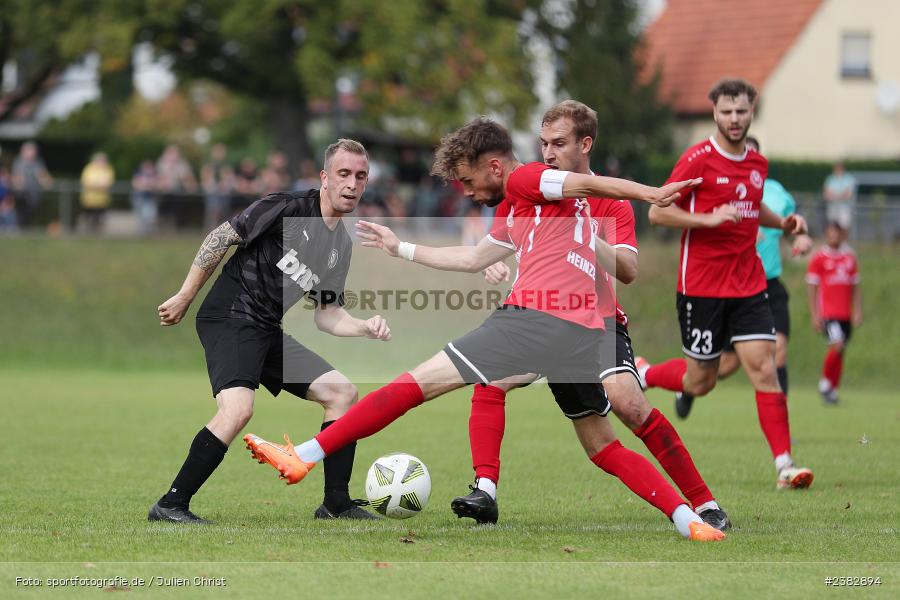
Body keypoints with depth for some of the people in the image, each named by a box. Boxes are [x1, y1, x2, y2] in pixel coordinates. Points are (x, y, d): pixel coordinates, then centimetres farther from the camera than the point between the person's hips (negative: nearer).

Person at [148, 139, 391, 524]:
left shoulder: (341, 246, 13)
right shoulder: (287, 208, -10)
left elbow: (326, 315, 17)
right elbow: (221, 238, -9)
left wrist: (366, 329, -2)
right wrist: (184, 298, -8)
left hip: (268, 333, 9)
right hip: (229, 318, -9)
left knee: (342, 392, 4)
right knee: (238, 408, -29)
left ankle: (336, 504, 12)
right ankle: (170, 505, -21)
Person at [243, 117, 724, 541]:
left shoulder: (524, 179, 6)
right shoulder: (525, 209, 32)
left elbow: (586, 182, -11)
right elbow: (471, 260, 42)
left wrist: (649, 193, -28)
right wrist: (400, 249, 49)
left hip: (537, 315, -8)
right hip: (584, 332, 8)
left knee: (417, 382, -5)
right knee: (603, 447, 17)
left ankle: (303, 457, -5)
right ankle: (689, 522, 4)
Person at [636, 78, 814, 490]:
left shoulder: (758, 164, 10)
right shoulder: (698, 159, -10)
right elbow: (657, 212, -12)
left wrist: (782, 222, 10)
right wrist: (709, 218, -22)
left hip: (748, 286, 5)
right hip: (701, 287, -4)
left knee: (763, 367, -9)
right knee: (700, 382, 4)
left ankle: (784, 466, -10)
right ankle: (639, 375, 34)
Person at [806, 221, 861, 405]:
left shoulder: (850, 257, 13)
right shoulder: (819, 258, -2)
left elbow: (855, 286, 17)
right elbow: (812, 287, -1)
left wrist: (857, 311, 8)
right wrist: (814, 315, -6)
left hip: (846, 314, 5)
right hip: (828, 313, -5)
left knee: (840, 352, 6)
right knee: (837, 344, -21)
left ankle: (833, 390, 15)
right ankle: (825, 382, -4)